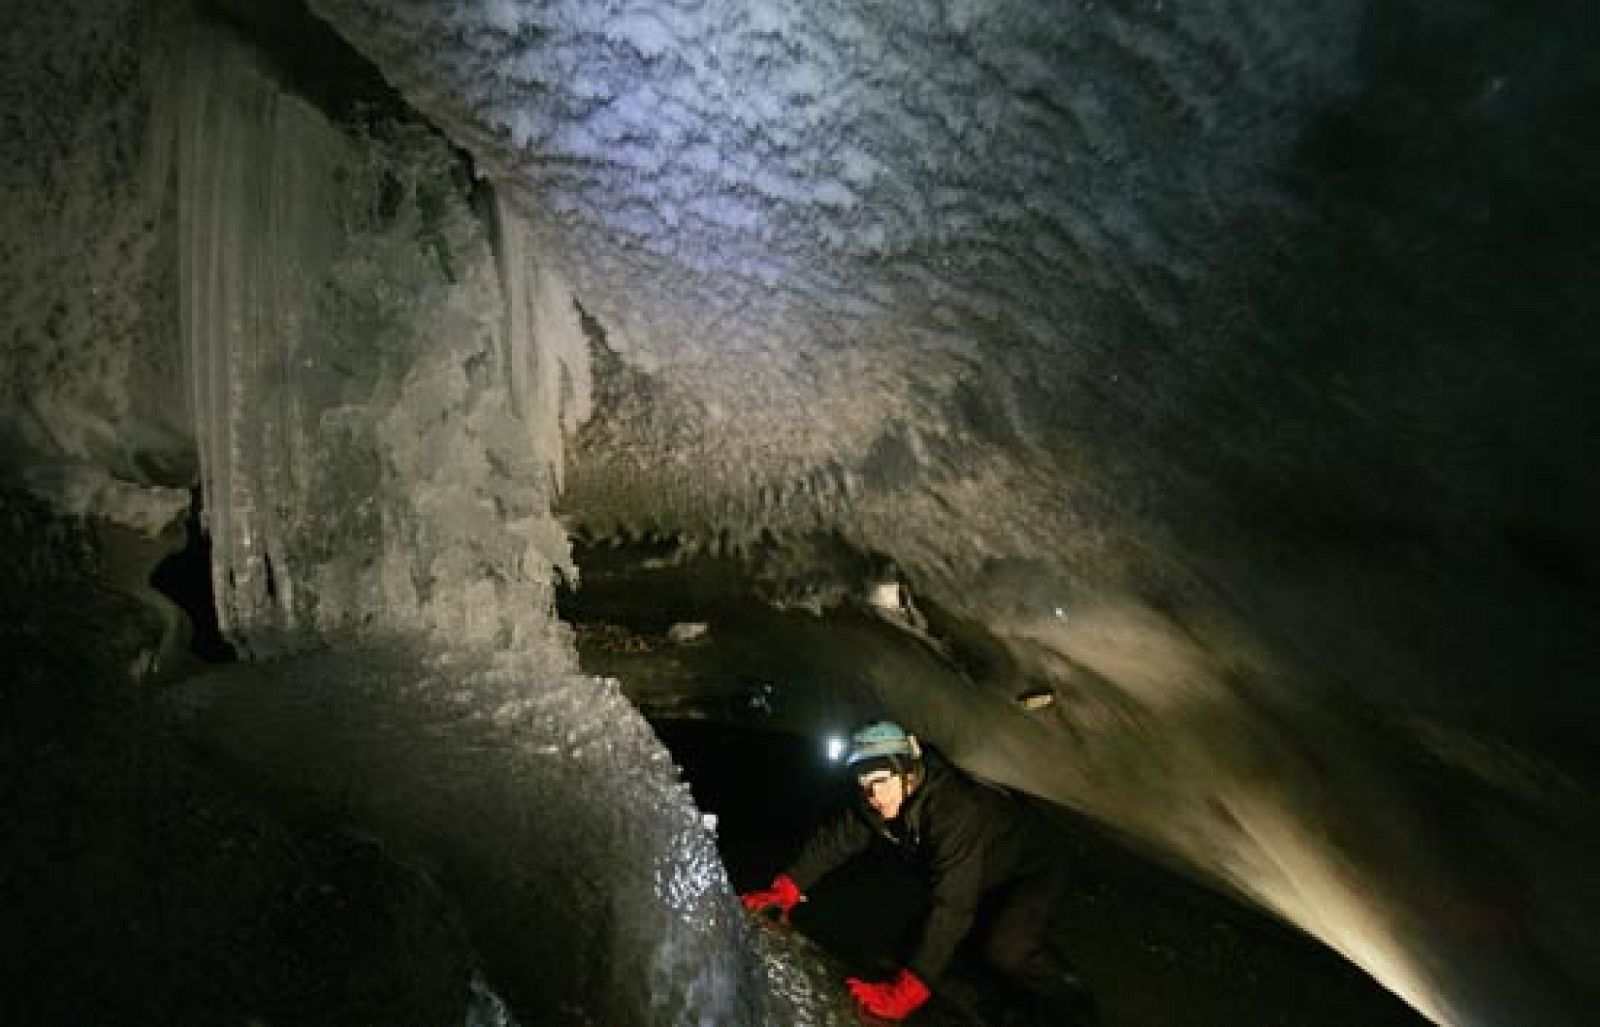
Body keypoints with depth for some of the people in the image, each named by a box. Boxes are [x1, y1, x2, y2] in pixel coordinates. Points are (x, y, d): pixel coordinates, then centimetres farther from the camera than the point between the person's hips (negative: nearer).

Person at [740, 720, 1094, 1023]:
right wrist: (785, 890, -19)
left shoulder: (957, 810, -41)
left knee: (1005, 949, -26)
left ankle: (1074, 1004, -1)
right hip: (981, 878, 8)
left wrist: (905, 992, -48)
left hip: (1030, 871, -7)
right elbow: (834, 839, -8)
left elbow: (952, 906, -46)